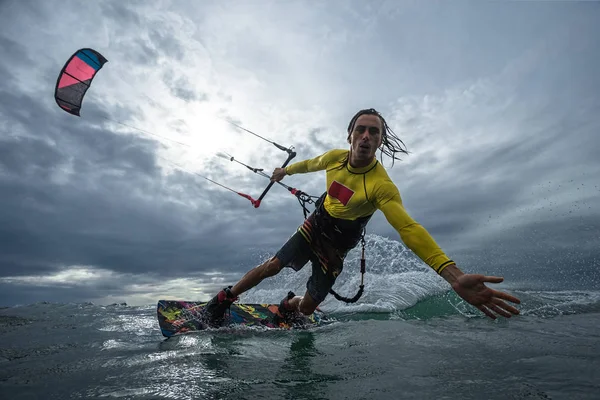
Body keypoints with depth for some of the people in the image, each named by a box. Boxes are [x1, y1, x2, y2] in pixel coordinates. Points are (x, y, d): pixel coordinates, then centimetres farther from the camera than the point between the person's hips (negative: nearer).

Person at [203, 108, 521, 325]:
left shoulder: (382, 186, -31)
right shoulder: (335, 157, -15)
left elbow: (409, 229, -43)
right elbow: (312, 164, 10)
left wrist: (455, 276, -56)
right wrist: (287, 170, 28)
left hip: (336, 247, -2)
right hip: (313, 228, 3)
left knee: (307, 307, 3)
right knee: (271, 267, -6)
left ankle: (286, 306, 40)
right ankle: (223, 300, 18)